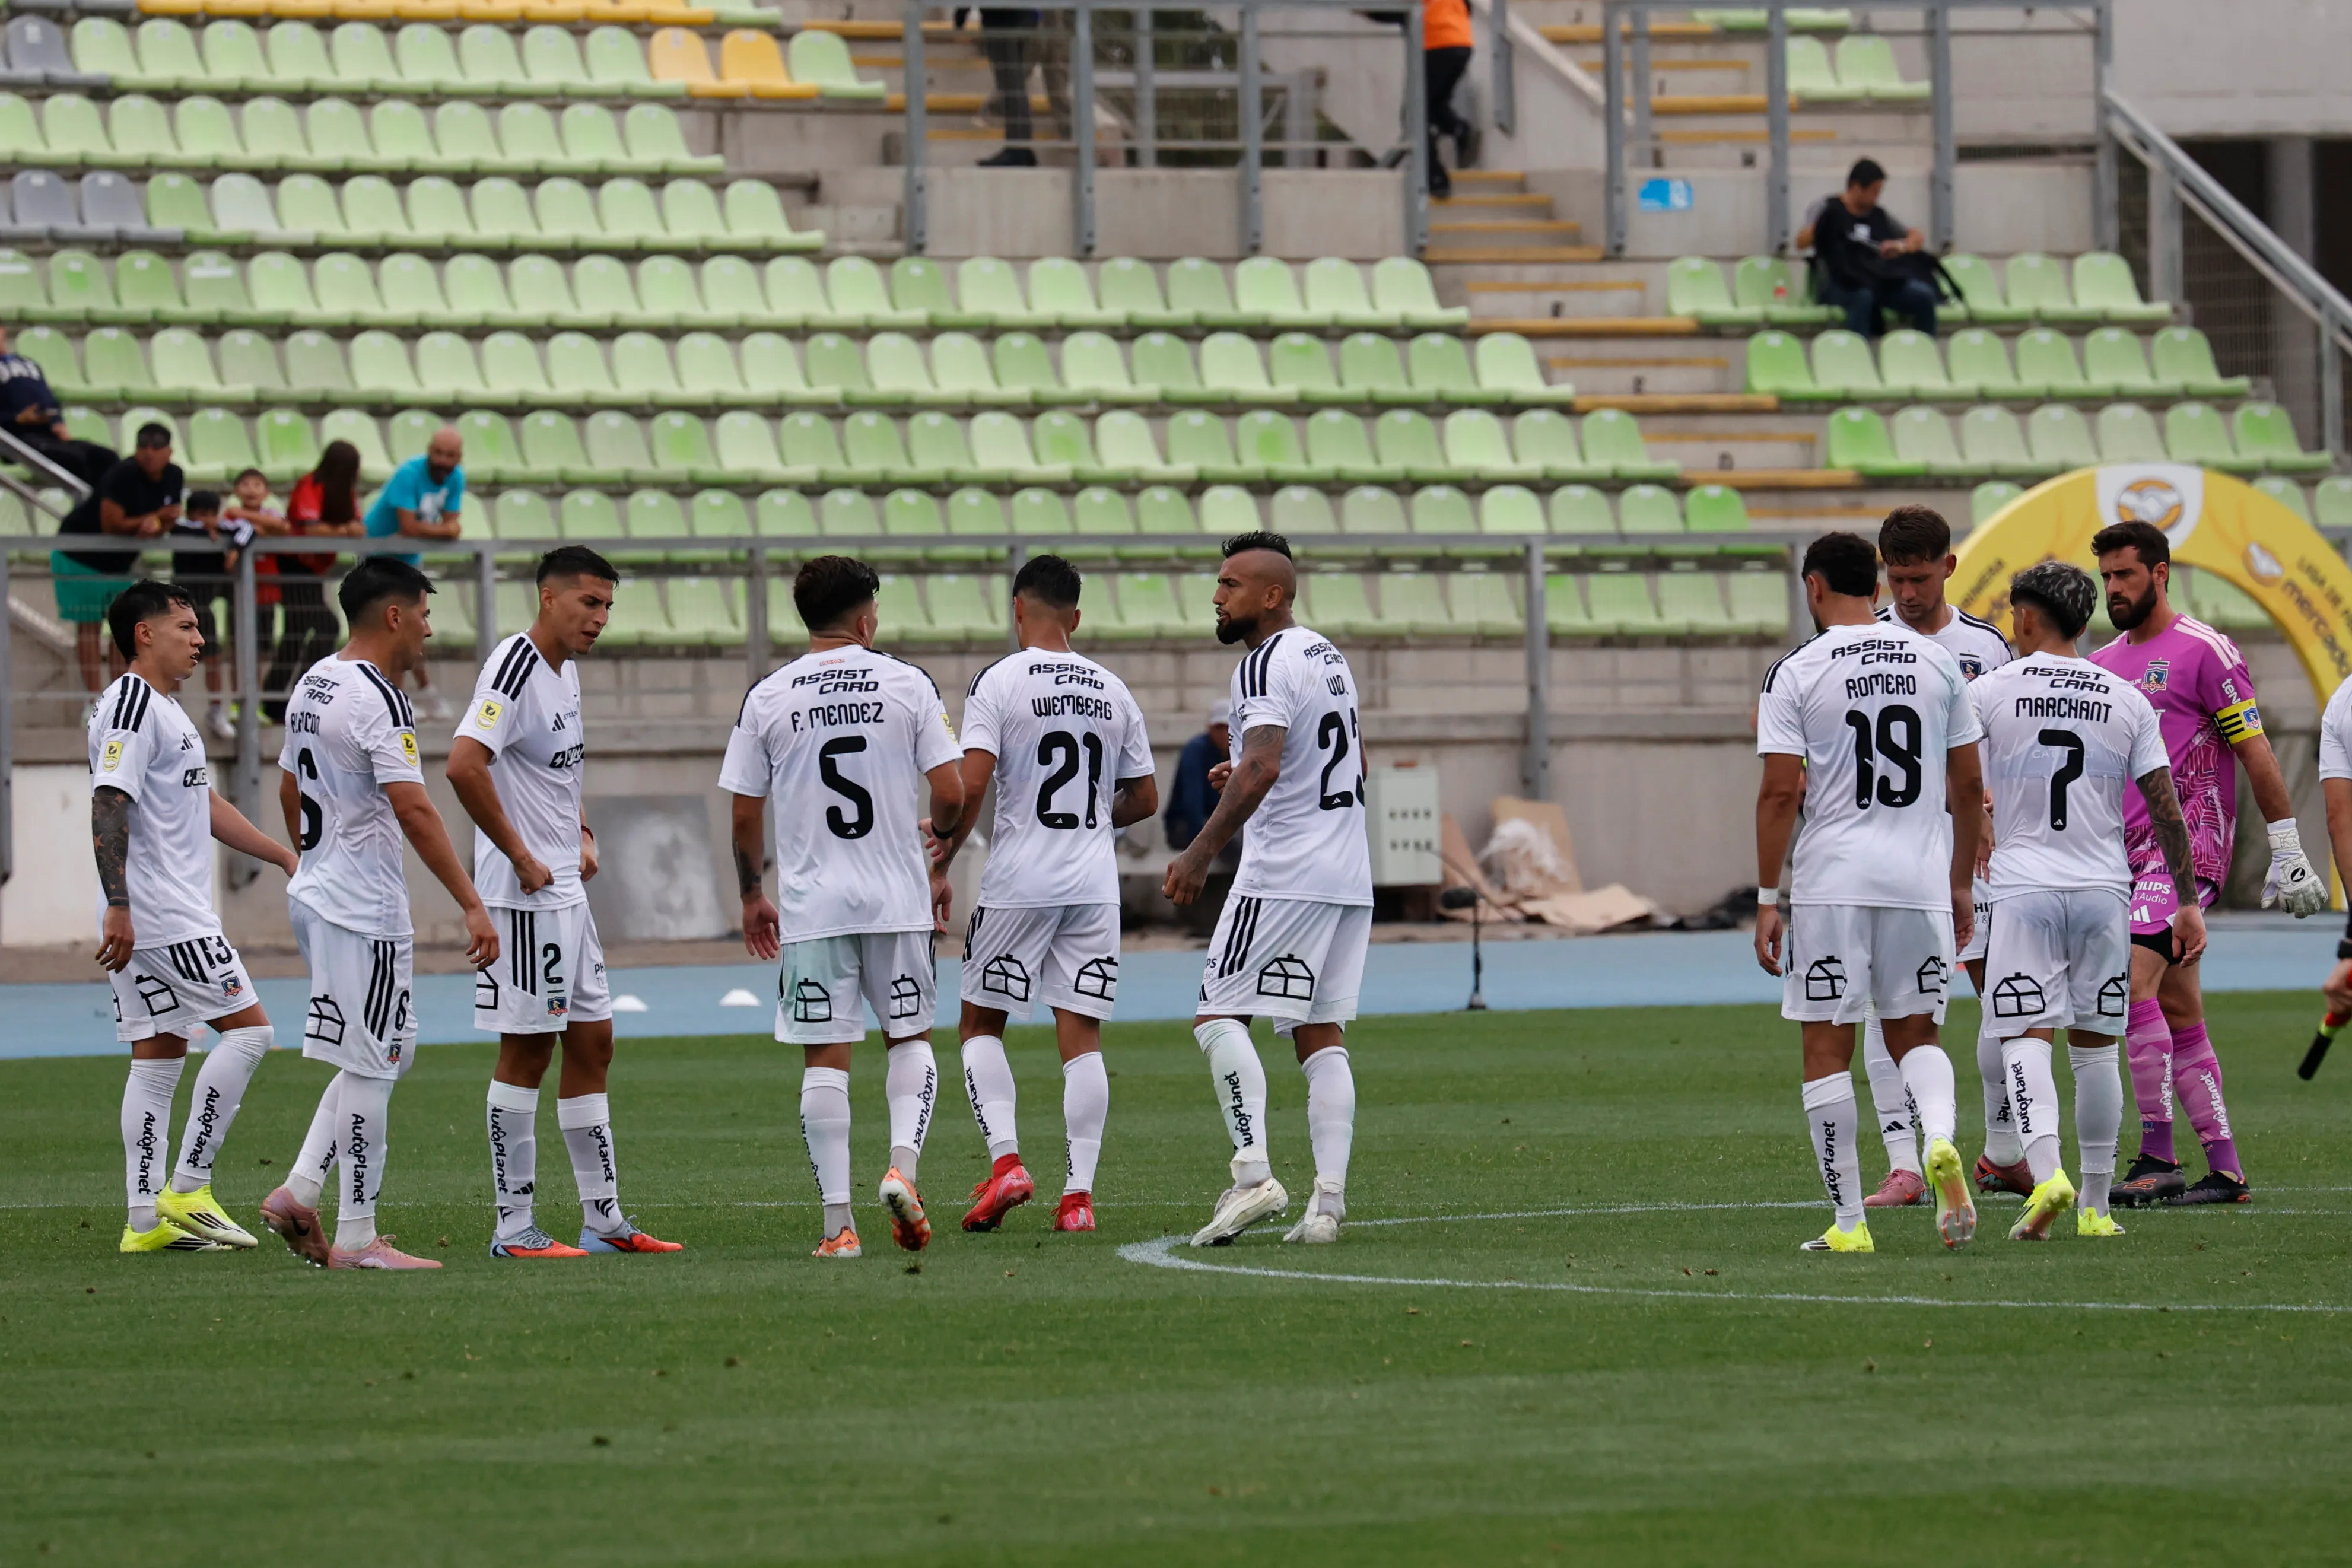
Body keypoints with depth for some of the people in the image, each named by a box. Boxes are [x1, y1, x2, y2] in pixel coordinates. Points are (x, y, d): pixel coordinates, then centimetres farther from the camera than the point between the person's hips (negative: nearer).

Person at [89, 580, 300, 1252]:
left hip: (171, 915, 10)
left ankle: (146, 1218, 7)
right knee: (248, 1028, -9)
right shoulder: (132, 705, -12)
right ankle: (186, 1192, -9)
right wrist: (118, 906, -27)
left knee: (158, 1057, 8)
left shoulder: (164, 710, 20)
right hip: (159, 915, -10)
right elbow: (108, 806, -21)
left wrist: (285, 856, 27)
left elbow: (206, 806, 29)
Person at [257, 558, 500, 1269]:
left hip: (315, 897, 10)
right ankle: (357, 1238, 1)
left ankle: (299, 1190, 9)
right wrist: (472, 905, -23)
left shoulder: (312, 685, 12)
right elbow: (414, 811, -24)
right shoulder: (377, 699, -18)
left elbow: (289, 792, 22)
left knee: (385, 1054, 17)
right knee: (371, 1068, -3)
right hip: (365, 912, -10)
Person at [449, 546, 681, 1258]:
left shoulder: (566, 669, 14)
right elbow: (463, 765, -29)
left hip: (565, 890, 10)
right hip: (525, 897, -10)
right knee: (526, 1051, -5)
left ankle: (602, 1218, 17)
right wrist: (521, 857, -22)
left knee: (591, 1042, 12)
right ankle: (513, 1229, -1)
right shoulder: (515, 666, -16)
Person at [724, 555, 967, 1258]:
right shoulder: (908, 685, -2)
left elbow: (744, 816, 3)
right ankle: (902, 1165, -8)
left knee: (825, 1058, 3)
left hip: (811, 907, 0)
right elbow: (951, 794, -4)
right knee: (910, 1039, 15)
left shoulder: (766, 699, 0)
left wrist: (752, 897, 16)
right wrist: (936, 836, 17)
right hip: (898, 898, 0)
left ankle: (838, 1221, -1)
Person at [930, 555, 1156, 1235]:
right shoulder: (1112, 691, 9)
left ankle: (1005, 1160, -6)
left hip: (1018, 883, -4)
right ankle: (1078, 1192, -3)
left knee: (982, 1024, 10)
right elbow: (1145, 798, 14)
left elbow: (971, 784, -15)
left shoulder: (999, 681, -6)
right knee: (1081, 1037, 4)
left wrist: (942, 861, -3)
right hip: (1095, 886, 4)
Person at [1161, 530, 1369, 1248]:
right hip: (1348, 874, 9)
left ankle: (1254, 1174, -16)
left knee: (1219, 1015, -4)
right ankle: (1328, 1200, 1)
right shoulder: (1329, 657, 17)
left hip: (1285, 873, -9)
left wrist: (1200, 854, -27)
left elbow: (1263, 768, -27)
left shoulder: (1265, 666, -13)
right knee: (1322, 1034, 8)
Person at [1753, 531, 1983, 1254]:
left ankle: (1848, 1221, 5)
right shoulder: (1937, 661, 7)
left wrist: (1767, 899, -2)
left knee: (1828, 1048, 6)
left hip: (1831, 882, -3)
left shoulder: (1796, 673, -5)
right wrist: (1961, 883, 20)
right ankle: (1941, 1138, -15)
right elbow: (1969, 783, 10)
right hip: (1920, 878, 3)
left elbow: (1781, 793, -9)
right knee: (1915, 1034, 16)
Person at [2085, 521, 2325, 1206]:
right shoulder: (2101, 665, 16)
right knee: (2179, 1014, 6)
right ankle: (2226, 1169, 8)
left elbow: (2253, 750, -6)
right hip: (2129, 854, 8)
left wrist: (2287, 848, -8)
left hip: (2185, 847, -8)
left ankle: (2158, 1159, -19)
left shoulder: (2203, 650, -5)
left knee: (2133, 984, -20)